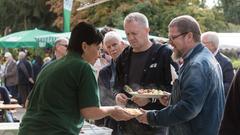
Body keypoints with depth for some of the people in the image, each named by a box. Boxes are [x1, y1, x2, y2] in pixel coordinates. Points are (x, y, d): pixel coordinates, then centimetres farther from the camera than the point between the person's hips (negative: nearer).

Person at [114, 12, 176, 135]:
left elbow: (174, 87, -10)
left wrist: (151, 98, -21)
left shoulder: (164, 53, -6)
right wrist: (118, 95, 0)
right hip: (128, 122, 5)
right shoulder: (124, 57, 13)